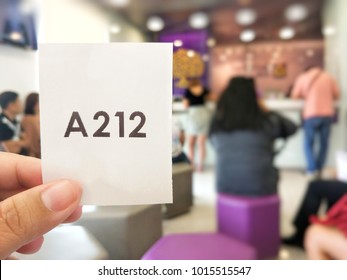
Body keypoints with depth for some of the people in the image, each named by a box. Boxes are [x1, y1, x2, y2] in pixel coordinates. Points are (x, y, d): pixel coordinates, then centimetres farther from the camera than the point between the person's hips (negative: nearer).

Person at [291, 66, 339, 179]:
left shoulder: (302, 78, 5)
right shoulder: (328, 77, 10)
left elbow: (295, 96, 11)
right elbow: (336, 95, 15)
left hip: (312, 115, -2)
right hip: (327, 114, 2)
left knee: (309, 144, 9)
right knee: (324, 143, 13)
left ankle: (312, 170, -1)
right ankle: (319, 169, 15)